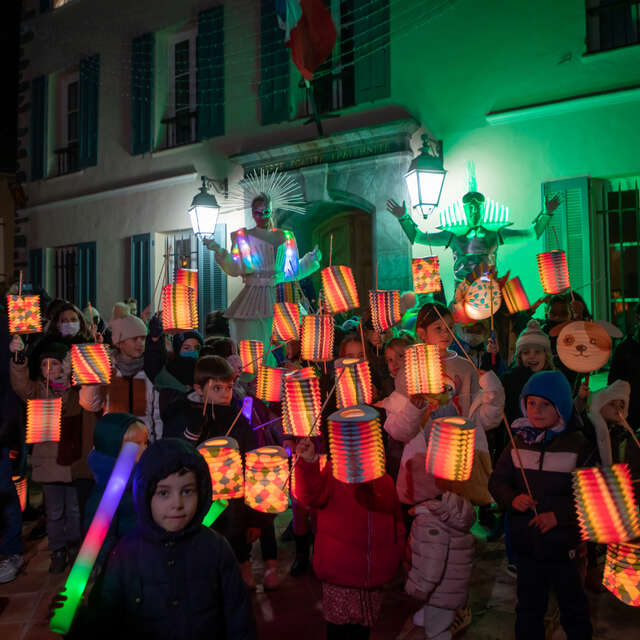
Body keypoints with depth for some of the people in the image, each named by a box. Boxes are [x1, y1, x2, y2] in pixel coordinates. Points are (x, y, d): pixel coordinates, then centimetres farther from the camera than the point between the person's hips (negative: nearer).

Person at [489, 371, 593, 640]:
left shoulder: (577, 445, -10)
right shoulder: (519, 442, -1)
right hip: (526, 543, 3)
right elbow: (497, 481, 4)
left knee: (572, 604, 16)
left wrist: (559, 515, -19)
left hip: (564, 544, -2)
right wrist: (512, 499, -16)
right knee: (529, 605, 17)